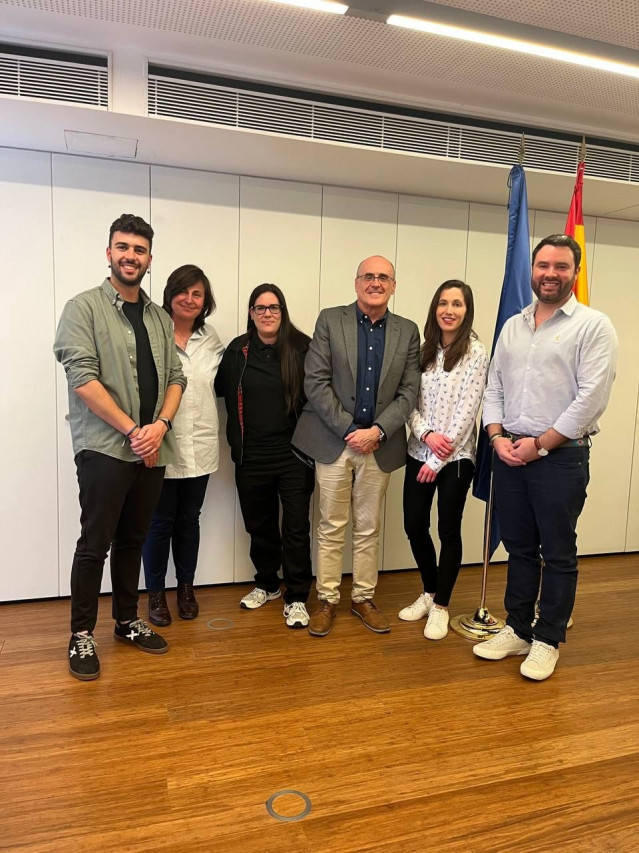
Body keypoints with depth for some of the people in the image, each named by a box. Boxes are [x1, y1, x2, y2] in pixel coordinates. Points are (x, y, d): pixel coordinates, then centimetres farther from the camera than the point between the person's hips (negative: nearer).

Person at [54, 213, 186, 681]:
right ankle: (82, 635, 17)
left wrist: (160, 424, -9)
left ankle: (127, 621, 30)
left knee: (133, 541, 15)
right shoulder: (84, 308, -3)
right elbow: (83, 378, -13)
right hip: (104, 448, -5)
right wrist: (132, 431, -15)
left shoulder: (160, 318, 13)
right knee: (95, 544, 1)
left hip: (153, 450, 5)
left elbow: (175, 378, 9)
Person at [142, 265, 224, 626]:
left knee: (189, 518, 16)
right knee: (161, 521, 7)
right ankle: (156, 593, 25)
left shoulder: (211, 338, 8)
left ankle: (186, 588, 32)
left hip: (200, 445, 4)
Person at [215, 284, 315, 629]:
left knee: (296, 526, 3)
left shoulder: (302, 348, -6)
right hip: (251, 456, 3)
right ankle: (266, 584, 38)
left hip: (294, 453, -3)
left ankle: (296, 598, 19)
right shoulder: (237, 350, 2)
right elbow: (220, 388, 10)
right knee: (259, 525, 16)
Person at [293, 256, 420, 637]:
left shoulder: (408, 331, 6)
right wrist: (350, 430, -12)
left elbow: (409, 392, 2)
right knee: (332, 527, 8)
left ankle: (364, 598, 28)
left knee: (369, 529, 13)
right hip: (334, 441, -2)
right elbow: (316, 383, -7)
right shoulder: (330, 320, -1)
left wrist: (377, 431, -11)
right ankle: (327, 600, 22)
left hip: (379, 444, 2)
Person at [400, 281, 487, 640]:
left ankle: (441, 606, 22)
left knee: (449, 531, 5)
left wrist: (438, 461, -14)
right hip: (419, 452, 5)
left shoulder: (475, 352, -7)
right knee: (415, 526, 8)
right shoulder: (424, 350, 7)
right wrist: (426, 433, -14)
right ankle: (429, 592, 31)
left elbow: (466, 410, -12)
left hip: (456, 457, -4)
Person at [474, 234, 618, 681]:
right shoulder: (513, 325, 12)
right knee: (519, 548, 15)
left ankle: (548, 640, 23)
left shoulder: (594, 326, -5)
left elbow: (591, 398, -14)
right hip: (509, 454, 5)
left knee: (558, 554, 7)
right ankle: (517, 630, 30)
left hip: (561, 456, -5)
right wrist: (497, 436, -3)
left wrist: (539, 444, -13)